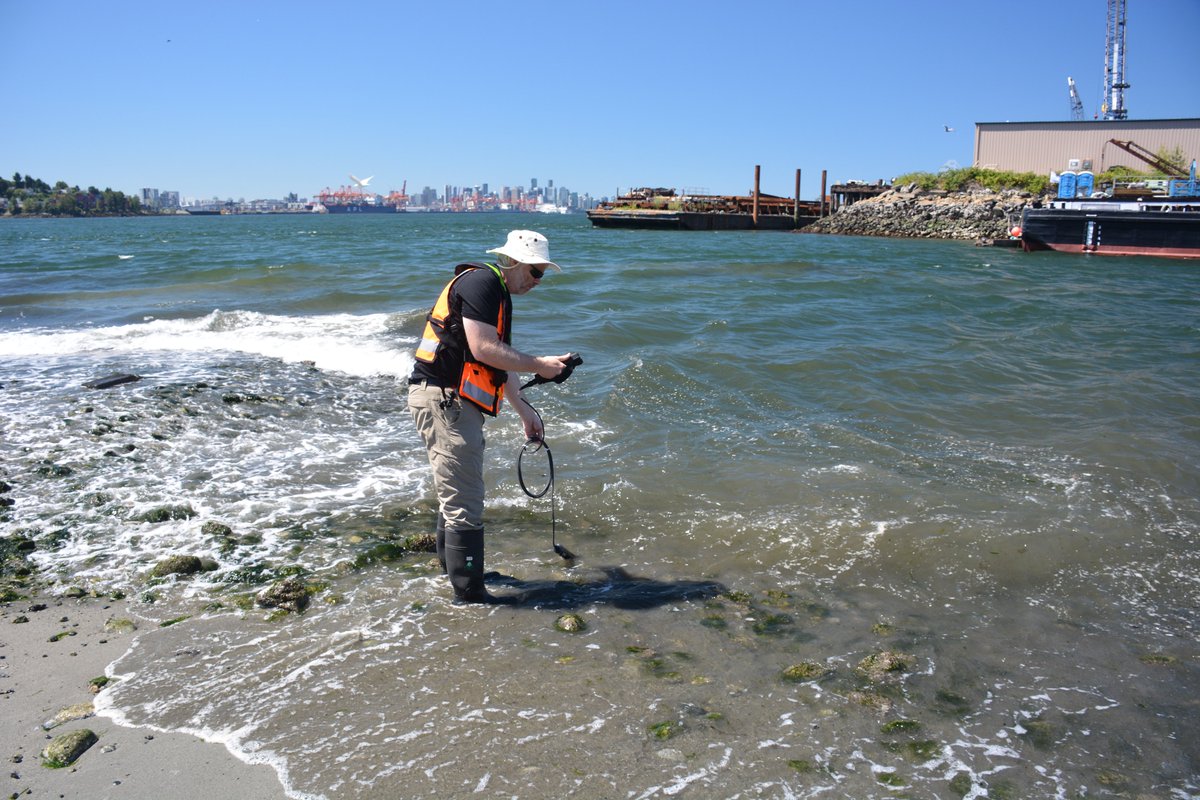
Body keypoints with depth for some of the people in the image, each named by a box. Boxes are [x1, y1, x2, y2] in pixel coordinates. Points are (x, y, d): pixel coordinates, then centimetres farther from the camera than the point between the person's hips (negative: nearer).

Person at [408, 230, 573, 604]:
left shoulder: (498, 293, 19)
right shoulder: (480, 282, -13)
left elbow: (500, 361, 22)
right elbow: (483, 349, -23)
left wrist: (524, 410, 21)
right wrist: (539, 365, -15)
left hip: (453, 402, 11)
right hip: (444, 399, -11)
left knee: (455, 492, 24)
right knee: (464, 500, -7)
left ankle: (453, 569, 40)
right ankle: (468, 593, 1)